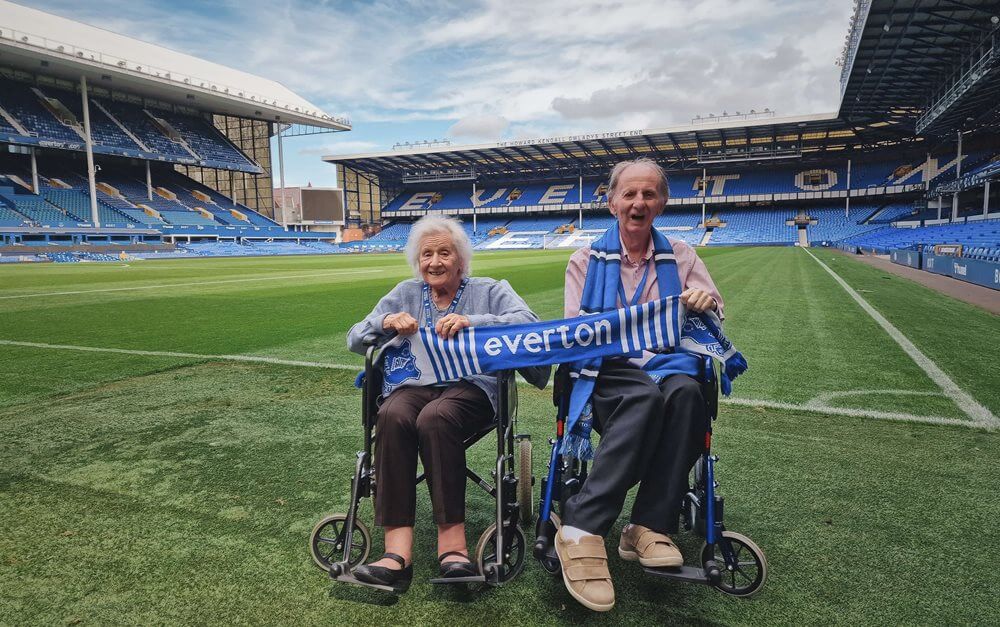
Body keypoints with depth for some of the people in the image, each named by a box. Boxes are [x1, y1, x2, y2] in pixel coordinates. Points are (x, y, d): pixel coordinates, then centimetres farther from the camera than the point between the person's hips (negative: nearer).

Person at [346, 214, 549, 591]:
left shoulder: (489, 291, 11)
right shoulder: (405, 294, 19)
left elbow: (528, 322, -10)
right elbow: (354, 340, 12)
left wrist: (472, 321, -24)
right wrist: (386, 322, -10)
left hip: (471, 384, -2)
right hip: (416, 384, 3)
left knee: (435, 417, -36)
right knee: (392, 415, -33)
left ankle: (452, 542, -31)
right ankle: (397, 550, -36)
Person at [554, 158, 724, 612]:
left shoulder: (680, 256, 17)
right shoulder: (586, 260, 13)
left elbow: (714, 313, 12)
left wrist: (706, 302, -13)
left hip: (669, 367, 2)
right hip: (609, 374, -2)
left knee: (685, 391, -35)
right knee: (646, 395, -37)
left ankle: (649, 528, -31)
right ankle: (581, 531, -40)